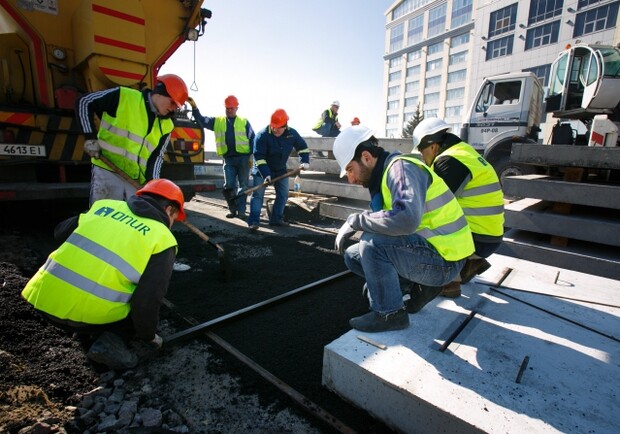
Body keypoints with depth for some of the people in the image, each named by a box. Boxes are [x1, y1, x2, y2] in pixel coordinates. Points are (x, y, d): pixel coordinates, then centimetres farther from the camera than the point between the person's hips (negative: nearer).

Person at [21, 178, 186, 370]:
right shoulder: (162, 238, -5)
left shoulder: (105, 204, 10)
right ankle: (111, 341, -2)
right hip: (88, 313, -6)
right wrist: (148, 335, 8)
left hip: (43, 296, 6)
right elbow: (149, 299, -10)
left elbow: (60, 232, 23)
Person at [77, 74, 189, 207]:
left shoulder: (166, 125, 7)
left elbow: (156, 156, 6)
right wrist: (90, 138, -5)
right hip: (107, 171, -4)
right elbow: (84, 102, 2)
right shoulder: (123, 96, -5)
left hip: (137, 180, 4)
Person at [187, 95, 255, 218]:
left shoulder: (244, 122, 8)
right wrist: (194, 107, -7)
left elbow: (252, 139, 4)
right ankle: (233, 210, 14)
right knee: (229, 185, 3)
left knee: (243, 185, 1)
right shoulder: (217, 121, 14)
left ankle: (241, 211, 6)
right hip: (228, 158, 2)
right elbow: (201, 120, 9)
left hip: (243, 158, -2)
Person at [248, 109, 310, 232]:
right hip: (262, 169, -5)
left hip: (280, 170, 5)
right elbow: (259, 157, -26)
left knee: (283, 194, 6)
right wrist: (265, 174, -34)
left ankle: (276, 218, 18)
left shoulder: (292, 134, -11)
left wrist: (305, 161, -10)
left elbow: (302, 147, 5)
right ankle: (253, 221, -8)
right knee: (258, 195, -10)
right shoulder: (262, 135, -25)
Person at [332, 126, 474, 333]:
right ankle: (418, 287, 8)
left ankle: (389, 313, -8)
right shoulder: (384, 175, 9)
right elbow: (388, 225, 14)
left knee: (371, 242, -27)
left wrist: (355, 221, -25)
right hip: (425, 249, 9)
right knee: (353, 255, 8)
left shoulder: (402, 167, -19)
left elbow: (405, 219, -37)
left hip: (443, 260, -9)